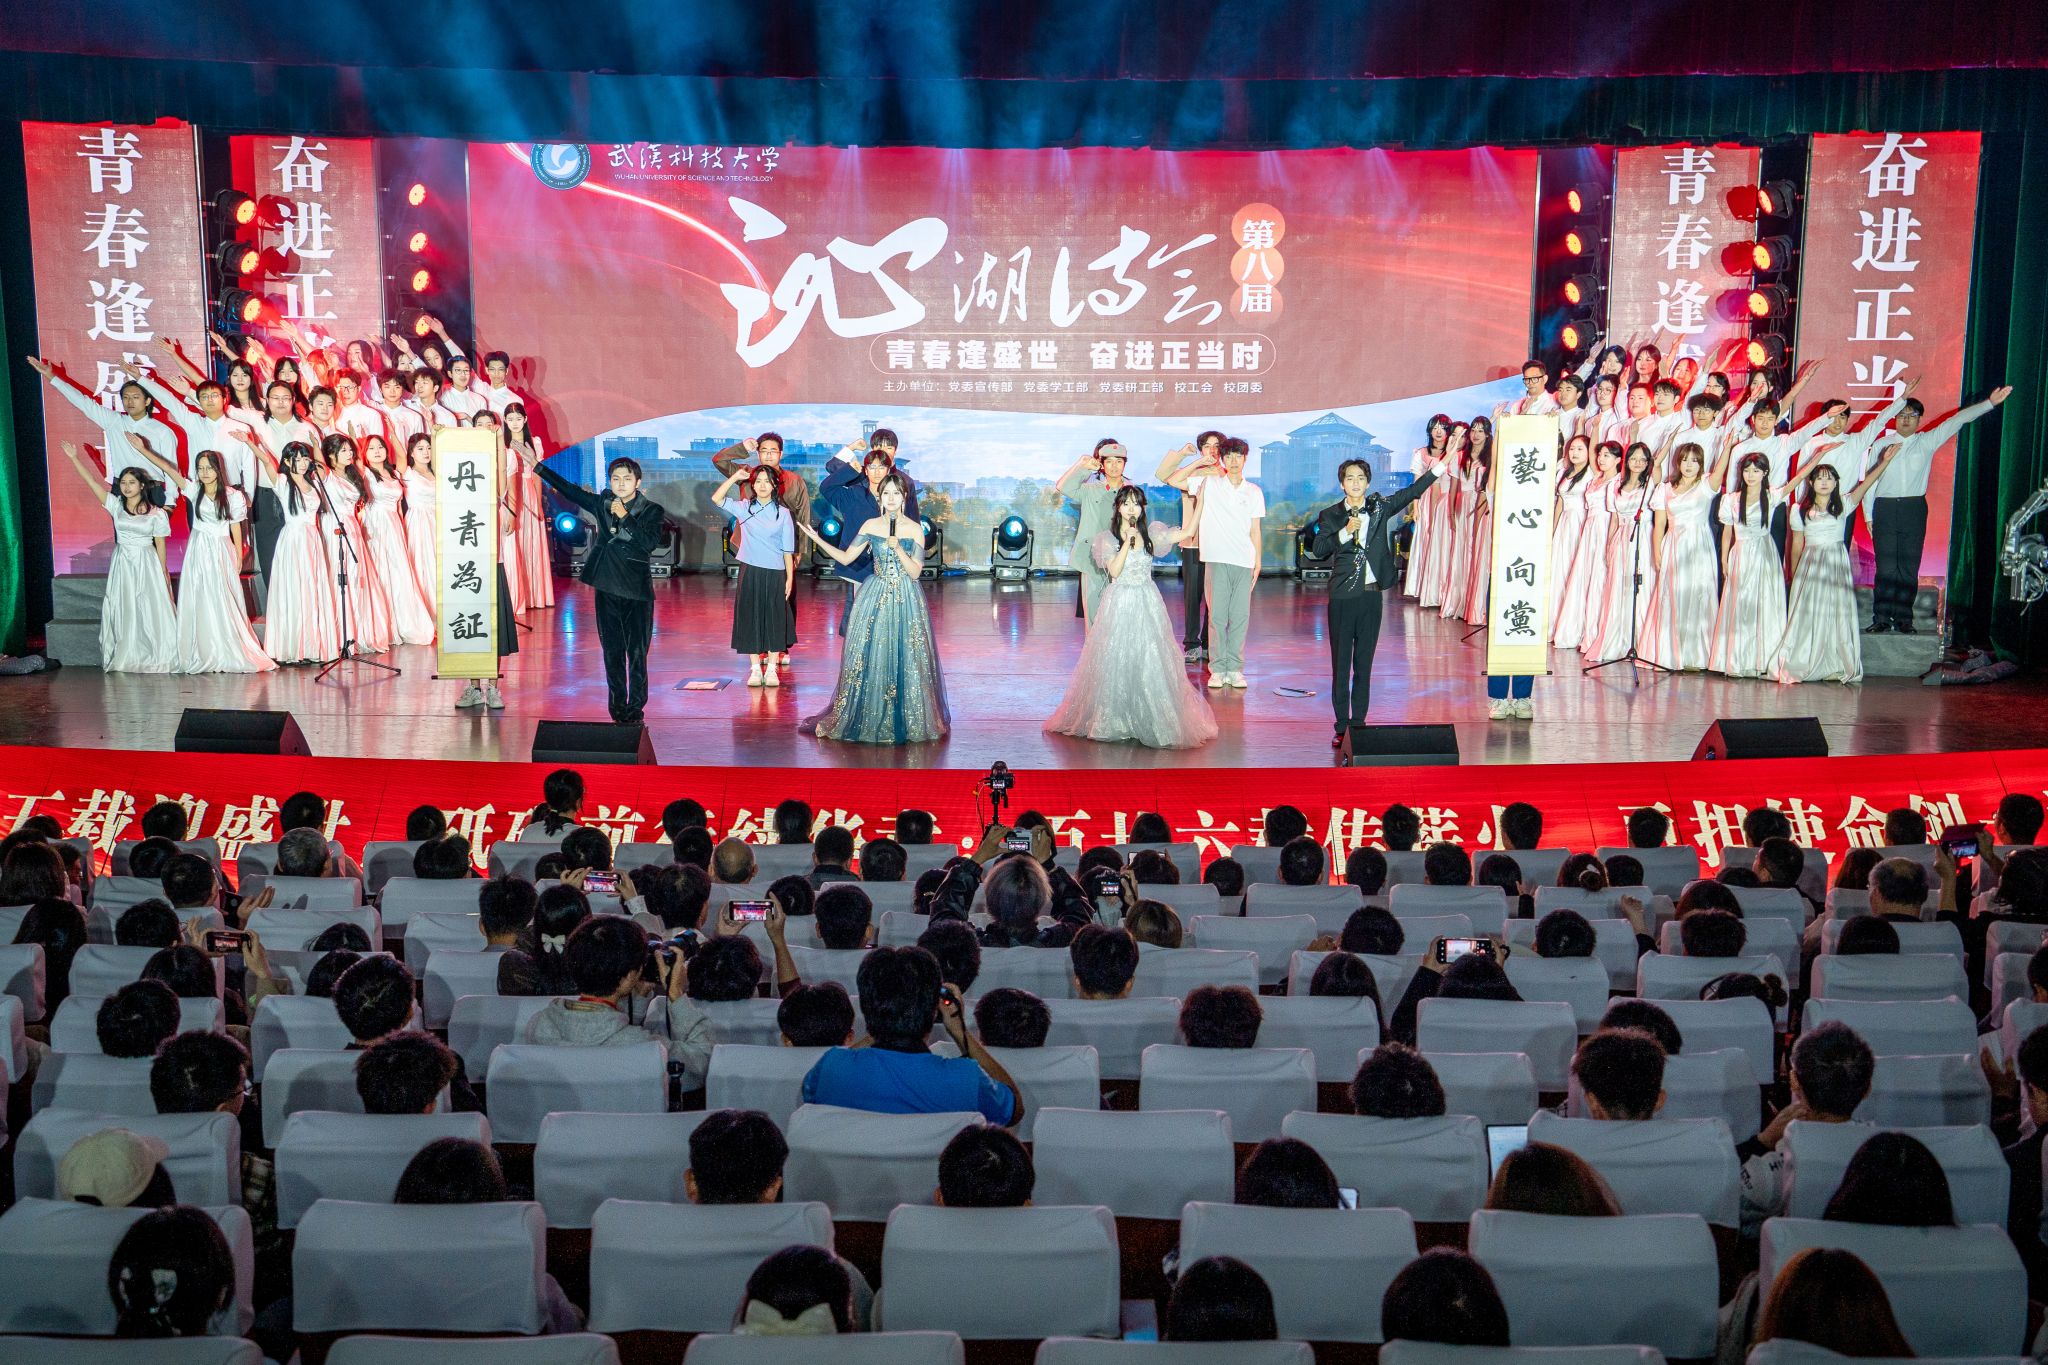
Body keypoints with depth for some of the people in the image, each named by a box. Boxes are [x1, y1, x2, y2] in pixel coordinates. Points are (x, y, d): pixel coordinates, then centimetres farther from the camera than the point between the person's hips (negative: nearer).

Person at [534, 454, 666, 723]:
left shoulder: (651, 510, -3)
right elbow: (569, 490, 14)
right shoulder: (602, 504, 8)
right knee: (612, 651, 8)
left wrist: (625, 516, -18)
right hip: (607, 587, 4)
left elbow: (650, 543, -17)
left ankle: (635, 708, 3)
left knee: (637, 653, -4)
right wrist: (537, 466, 13)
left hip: (636, 590, -4)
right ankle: (617, 707, 15)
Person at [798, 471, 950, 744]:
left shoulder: (914, 529, -2)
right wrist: (818, 540, -4)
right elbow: (846, 558, 5)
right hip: (875, 598, 1)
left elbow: (915, 572, -6)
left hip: (905, 601, -1)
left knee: (904, 660, -1)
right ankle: (853, 719, 9)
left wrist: (898, 548, -19)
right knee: (867, 658, 0)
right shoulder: (870, 526, 4)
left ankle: (906, 721, 12)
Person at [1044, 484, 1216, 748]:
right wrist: (1128, 542, -17)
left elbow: (1187, 531, 0)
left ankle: (1150, 720, 9)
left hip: (1147, 604, 2)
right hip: (1119, 604, -2)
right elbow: (1114, 571, -12)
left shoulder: (1150, 534, 5)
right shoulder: (1107, 538, -1)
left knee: (1150, 661, 0)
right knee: (1117, 661, 1)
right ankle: (1114, 720, 10)